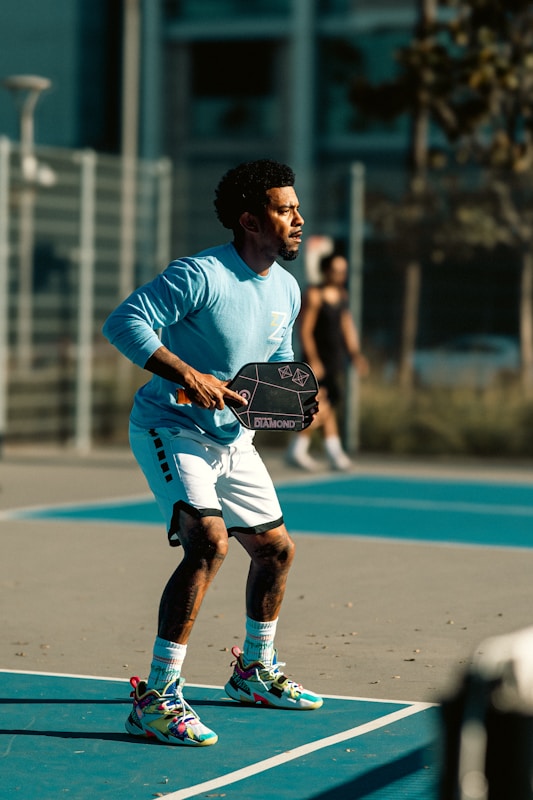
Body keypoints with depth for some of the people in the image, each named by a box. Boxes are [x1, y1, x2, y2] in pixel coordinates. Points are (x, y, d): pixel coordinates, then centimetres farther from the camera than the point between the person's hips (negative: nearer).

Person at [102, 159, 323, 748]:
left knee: (276, 548, 15)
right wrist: (190, 377, -33)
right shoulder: (202, 275, -21)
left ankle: (255, 672, 40)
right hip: (170, 428, -9)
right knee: (209, 541, -27)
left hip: (232, 438, 9)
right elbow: (123, 322, -25)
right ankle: (155, 699, -24)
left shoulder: (286, 290, 6)